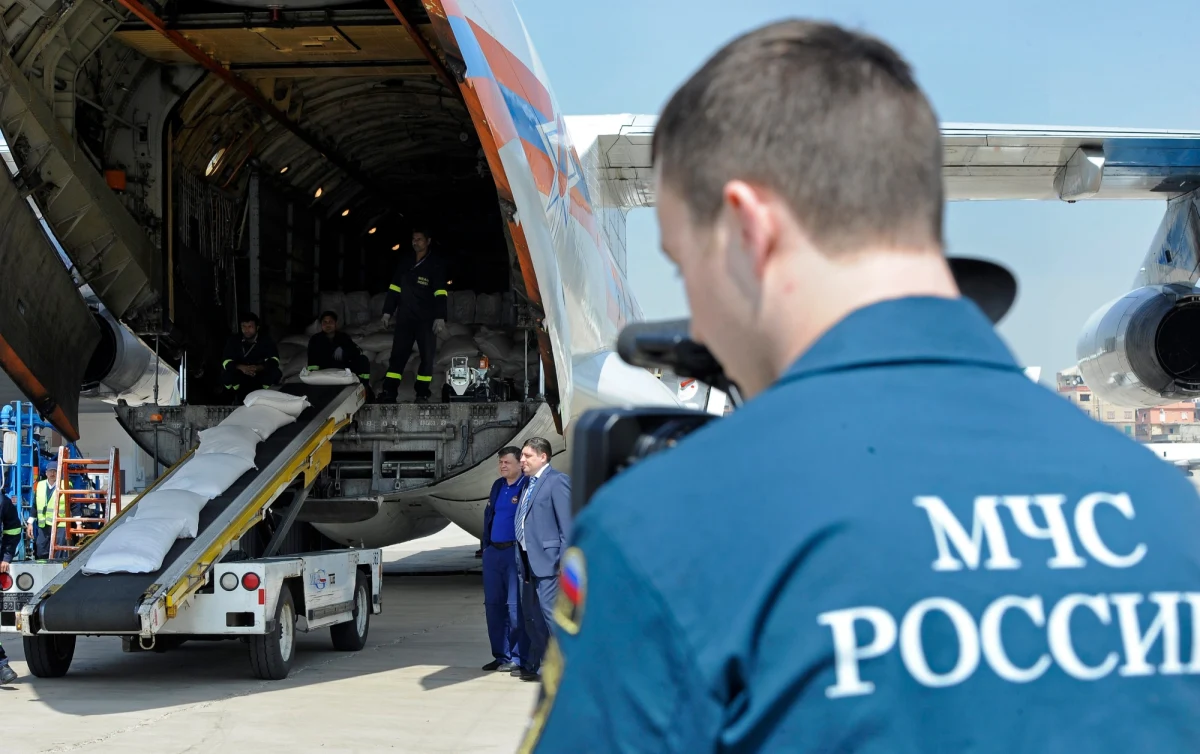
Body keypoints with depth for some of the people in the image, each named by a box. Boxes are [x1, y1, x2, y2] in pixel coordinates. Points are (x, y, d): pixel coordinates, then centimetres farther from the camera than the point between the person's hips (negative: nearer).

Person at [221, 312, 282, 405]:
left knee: (276, 373, -28)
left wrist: (259, 368, -39)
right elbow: (226, 361, -15)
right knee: (225, 372, -28)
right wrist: (241, 367, -36)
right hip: (241, 377, 0)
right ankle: (240, 397, -6)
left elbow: (274, 360, -20)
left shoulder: (266, 340, -12)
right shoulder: (234, 340, -9)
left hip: (260, 375, 0)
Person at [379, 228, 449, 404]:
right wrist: (388, 311, 11)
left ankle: (422, 394, 7)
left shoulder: (436, 263, -4)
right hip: (405, 317, 4)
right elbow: (394, 288, 15)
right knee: (398, 354, 1)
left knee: (427, 356, 1)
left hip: (426, 319, -4)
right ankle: (389, 392, -1)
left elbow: (440, 293, -11)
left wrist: (440, 317, -19)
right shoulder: (405, 261, 9)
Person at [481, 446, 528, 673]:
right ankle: (501, 655, 18)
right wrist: (486, 546, 15)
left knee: (515, 605, -6)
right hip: (493, 552, 8)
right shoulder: (497, 486, 15)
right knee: (493, 604, 10)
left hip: (515, 552, -8)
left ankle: (516, 658, 0)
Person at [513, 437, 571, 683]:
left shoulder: (557, 481, -9)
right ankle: (533, 665, 23)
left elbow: (568, 525, -14)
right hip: (528, 561, 9)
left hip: (547, 561, -9)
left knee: (552, 614, -10)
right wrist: (520, 559, 15)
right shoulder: (529, 484, 17)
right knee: (532, 616, 15)